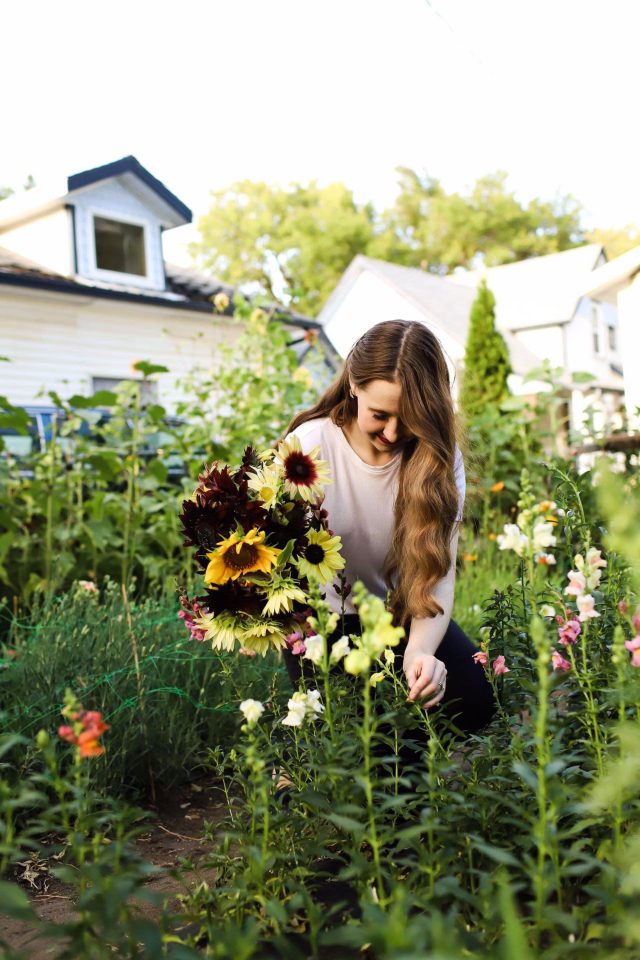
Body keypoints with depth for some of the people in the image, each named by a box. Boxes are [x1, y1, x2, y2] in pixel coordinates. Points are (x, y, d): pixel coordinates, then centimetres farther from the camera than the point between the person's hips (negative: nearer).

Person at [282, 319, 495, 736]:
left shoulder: (438, 457, -13)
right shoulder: (312, 445, -20)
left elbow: (440, 572, -18)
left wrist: (421, 650, -37)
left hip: (405, 611, 2)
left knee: (473, 703, -14)